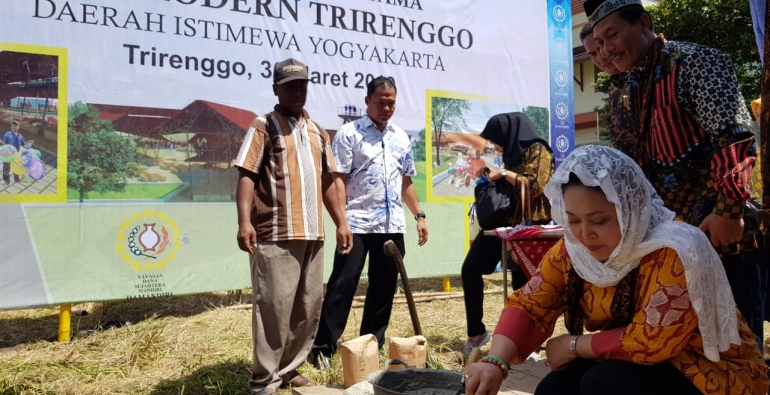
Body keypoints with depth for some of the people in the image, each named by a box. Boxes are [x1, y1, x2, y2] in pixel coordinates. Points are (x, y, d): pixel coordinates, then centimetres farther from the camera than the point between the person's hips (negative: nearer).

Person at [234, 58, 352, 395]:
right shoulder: (264, 127, 1)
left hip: (312, 234, 7)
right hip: (276, 236, -6)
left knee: (310, 305, 10)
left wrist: (341, 222, 15)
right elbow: (246, 176, -8)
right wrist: (245, 221, -21)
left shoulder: (318, 132, 19)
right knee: (274, 305, -5)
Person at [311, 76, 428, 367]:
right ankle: (323, 347, 6)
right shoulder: (349, 133, -2)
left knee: (384, 288, 10)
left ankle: (373, 344, 23)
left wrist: (419, 215, 15)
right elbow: (337, 180, -8)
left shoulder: (401, 138, 14)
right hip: (357, 224, -5)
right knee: (343, 285, -3)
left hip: (392, 225, 5)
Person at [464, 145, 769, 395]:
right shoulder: (572, 248, -9)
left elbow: (649, 342, -29)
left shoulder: (673, 251, -29)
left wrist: (573, 345, -17)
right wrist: (495, 362, -28)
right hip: (632, 363, 6)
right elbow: (529, 304, -12)